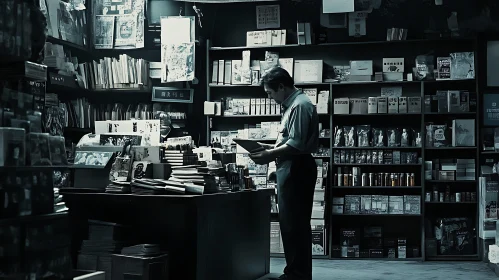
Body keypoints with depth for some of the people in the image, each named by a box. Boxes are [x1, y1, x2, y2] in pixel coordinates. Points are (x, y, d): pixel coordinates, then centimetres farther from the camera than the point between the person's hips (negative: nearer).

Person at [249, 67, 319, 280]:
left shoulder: (300, 105, -14)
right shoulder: (292, 104, 18)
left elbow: (296, 145, -21)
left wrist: (270, 155, -13)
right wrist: (272, 148, 13)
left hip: (296, 170, -11)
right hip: (291, 169, 11)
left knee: (294, 224, -6)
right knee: (292, 223, 14)